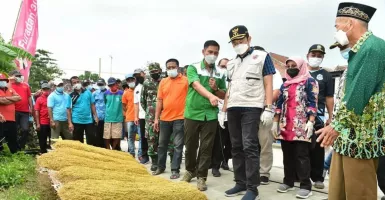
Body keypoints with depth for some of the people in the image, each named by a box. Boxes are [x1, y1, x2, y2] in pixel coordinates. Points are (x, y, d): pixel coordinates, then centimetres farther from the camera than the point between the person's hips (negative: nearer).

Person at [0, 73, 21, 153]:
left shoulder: (10, 89, 17)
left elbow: (18, 98, 3)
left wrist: (7, 98, -7)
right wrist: (13, 100, -7)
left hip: (11, 119, 6)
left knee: (13, 139, 17)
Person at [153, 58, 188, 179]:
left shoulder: (185, 80, -2)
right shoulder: (163, 82, 9)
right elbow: (159, 100, 9)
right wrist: (156, 118, 5)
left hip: (180, 117, -4)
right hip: (164, 118, 4)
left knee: (178, 145, 2)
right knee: (162, 144, 14)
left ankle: (175, 170, 10)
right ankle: (160, 167, 29)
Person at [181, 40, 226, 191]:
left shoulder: (220, 74, 8)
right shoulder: (193, 68, -1)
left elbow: (224, 95, 13)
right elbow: (197, 85, -18)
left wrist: (216, 89, -9)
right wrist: (210, 95, -36)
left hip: (210, 115, 2)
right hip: (192, 113, -1)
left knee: (206, 147, 3)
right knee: (190, 145, 11)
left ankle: (201, 176, 15)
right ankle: (190, 170, 32)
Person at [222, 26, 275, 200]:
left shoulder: (262, 57, 3)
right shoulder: (231, 64, 20)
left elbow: (268, 85, -2)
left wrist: (268, 109, -11)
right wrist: (224, 110, 16)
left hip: (252, 108, -6)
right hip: (233, 109, 6)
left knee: (249, 147, -11)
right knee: (236, 147, 7)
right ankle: (241, 183, 17)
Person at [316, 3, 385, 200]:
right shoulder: (359, 50, 17)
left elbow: (359, 93, -21)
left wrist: (337, 126, -15)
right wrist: (337, 126, 18)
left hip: (361, 136, -10)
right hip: (348, 134, 10)